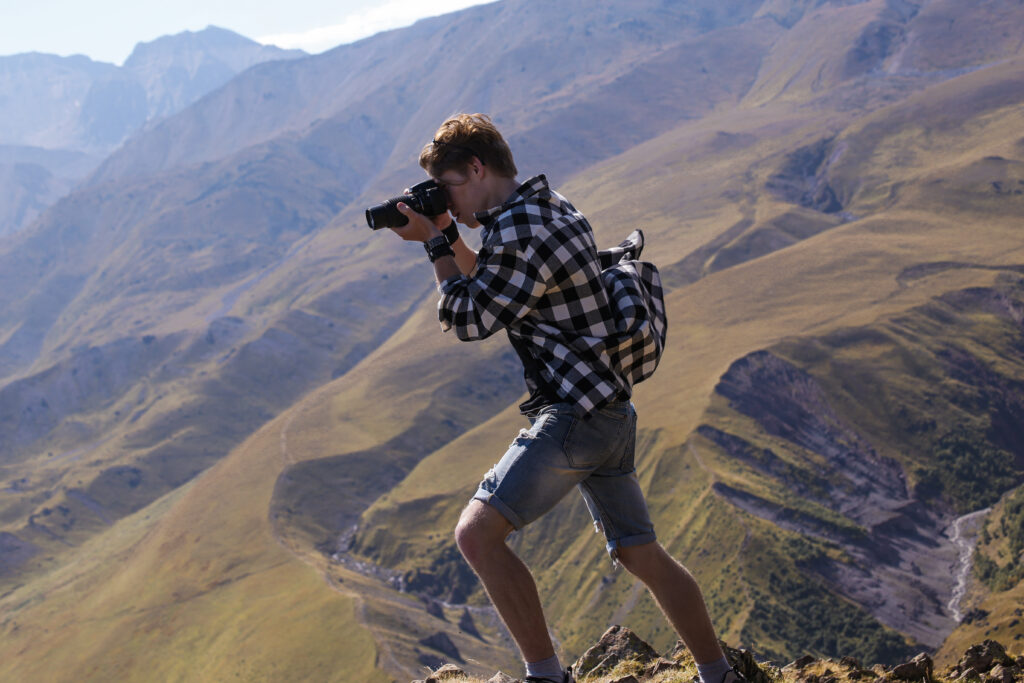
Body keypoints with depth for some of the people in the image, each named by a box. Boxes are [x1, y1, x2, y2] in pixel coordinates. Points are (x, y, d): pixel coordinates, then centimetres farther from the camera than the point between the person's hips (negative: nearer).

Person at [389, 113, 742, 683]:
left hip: (576, 414, -11)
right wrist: (448, 235, 15)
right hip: (610, 413, 11)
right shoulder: (551, 207, 15)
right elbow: (491, 292, 26)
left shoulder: (518, 232, -17)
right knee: (642, 554, 17)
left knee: (477, 532, -13)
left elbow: (469, 320, -9)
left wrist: (435, 243, -1)